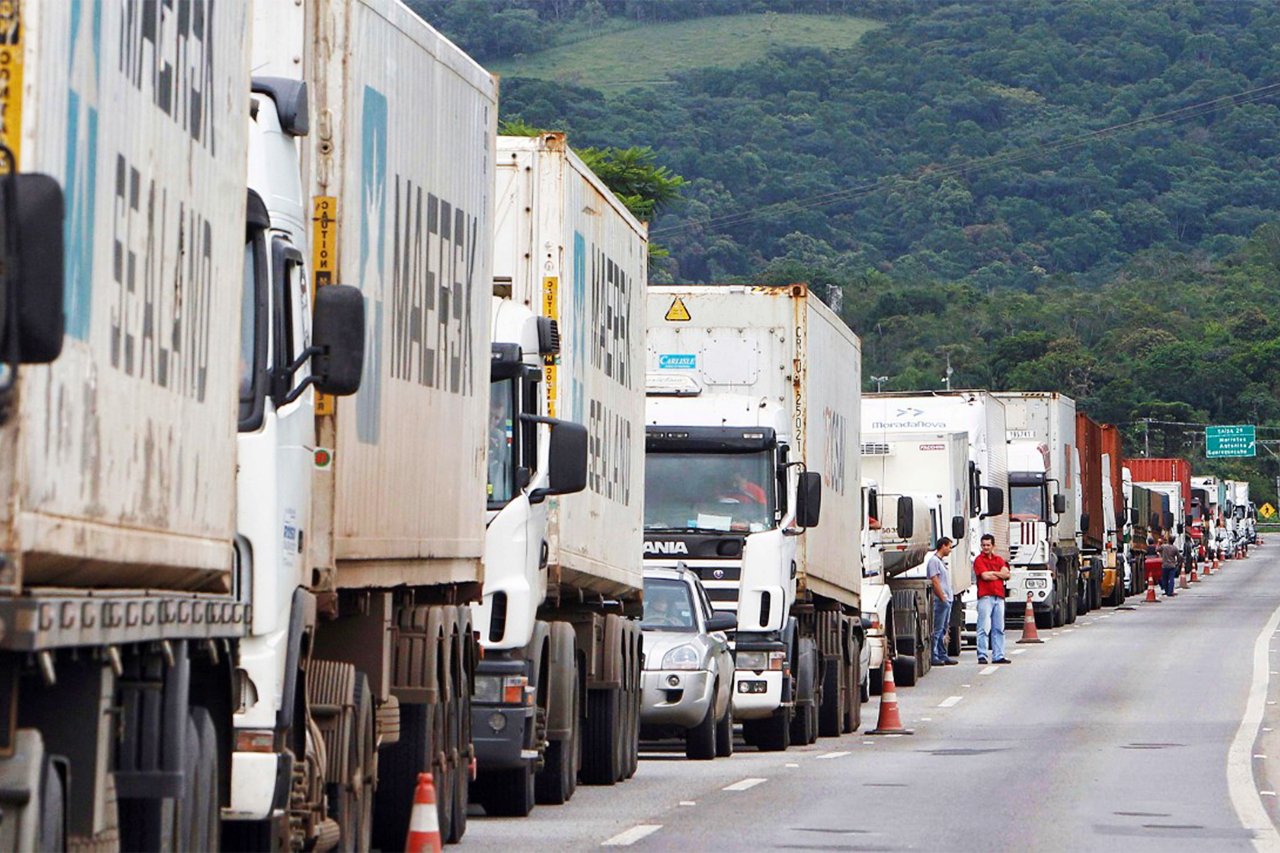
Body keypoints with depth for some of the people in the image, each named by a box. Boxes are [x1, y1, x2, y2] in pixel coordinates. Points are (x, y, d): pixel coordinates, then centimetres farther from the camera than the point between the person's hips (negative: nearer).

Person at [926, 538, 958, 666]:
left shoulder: (941, 561, 21)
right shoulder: (933, 561, -10)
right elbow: (935, 582, -16)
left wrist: (948, 599, 17)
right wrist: (943, 598, -17)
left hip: (946, 600, 10)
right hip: (940, 601, -10)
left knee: (943, 630, 11)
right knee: (937, 630, -10)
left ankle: (942, 656, 15)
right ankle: (933, 656, -10)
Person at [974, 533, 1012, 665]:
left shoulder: (999, 559, 18)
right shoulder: (979, 560, 1)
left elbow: (1007, 574, 5)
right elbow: (985, 576, -11)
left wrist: (992, 573, -6)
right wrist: (1000, 575, 2)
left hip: (999, 596, 6)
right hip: (985, 596, -6)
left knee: (999, 628, 6)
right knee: (984, 628, -9)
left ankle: (998, 656, 9)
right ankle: (982, 656, -9)